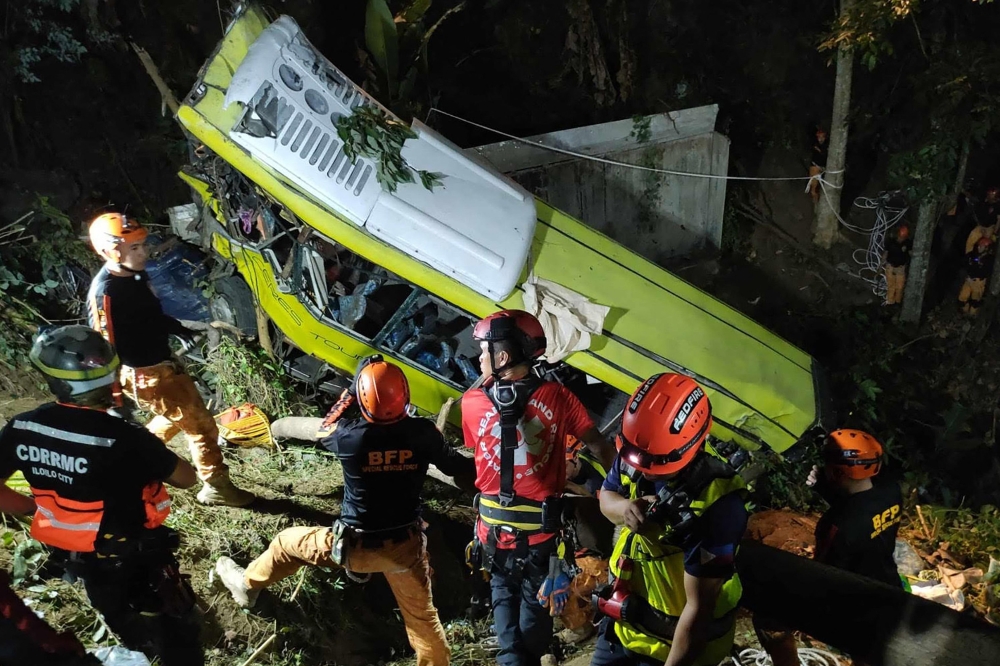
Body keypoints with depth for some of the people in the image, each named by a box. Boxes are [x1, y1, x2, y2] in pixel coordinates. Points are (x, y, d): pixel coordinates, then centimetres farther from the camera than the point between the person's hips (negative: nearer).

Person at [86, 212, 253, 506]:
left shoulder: (137, 275, 2)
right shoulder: (104, 292, -24)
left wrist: (183, 331, 27)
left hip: (162, 365, 9)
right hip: (143, 376, -9)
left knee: (178, 414, 28)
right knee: (200, 424, -2)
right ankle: (215, 487, 11)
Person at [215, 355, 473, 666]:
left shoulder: (350, 436, -21)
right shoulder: (421, 432, -18)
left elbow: (326, 428, 4)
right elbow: (456, 466, -2)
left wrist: (352, 389, 7)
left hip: (354, 547, -1)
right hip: (405, 546, 1)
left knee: (288, 541, 25)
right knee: (422, 617, 20)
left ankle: (247, 584, 50)